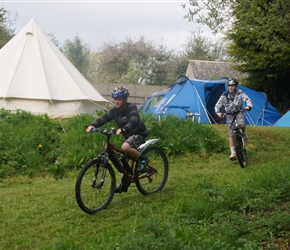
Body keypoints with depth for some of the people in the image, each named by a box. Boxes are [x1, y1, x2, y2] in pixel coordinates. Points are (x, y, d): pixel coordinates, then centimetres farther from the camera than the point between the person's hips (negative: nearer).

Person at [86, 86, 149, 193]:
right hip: (128, 135, 7)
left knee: (125, 147, -34)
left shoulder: (132, 108, -21)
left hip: (139, 133, -7)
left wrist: (123, 129, -55)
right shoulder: (115, 110, -4)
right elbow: (104, 118, -15)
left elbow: (133, 121, -38)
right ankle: (124, 184, 22)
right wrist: (93, 125, -32)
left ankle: (143, 159, -12)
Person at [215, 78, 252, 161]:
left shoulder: (240, 93, -15)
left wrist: (248, 106, -46)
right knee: (231, 134, -5)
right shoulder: (224, 95, -15)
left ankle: (244, 134, 5)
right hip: (229, 114, 1)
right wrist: (218, 112, -35)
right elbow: (217, 105, -14)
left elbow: (247, 99, -23)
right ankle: (233, 153, -2)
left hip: (239, 112, 0)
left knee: (242, 125, -32)